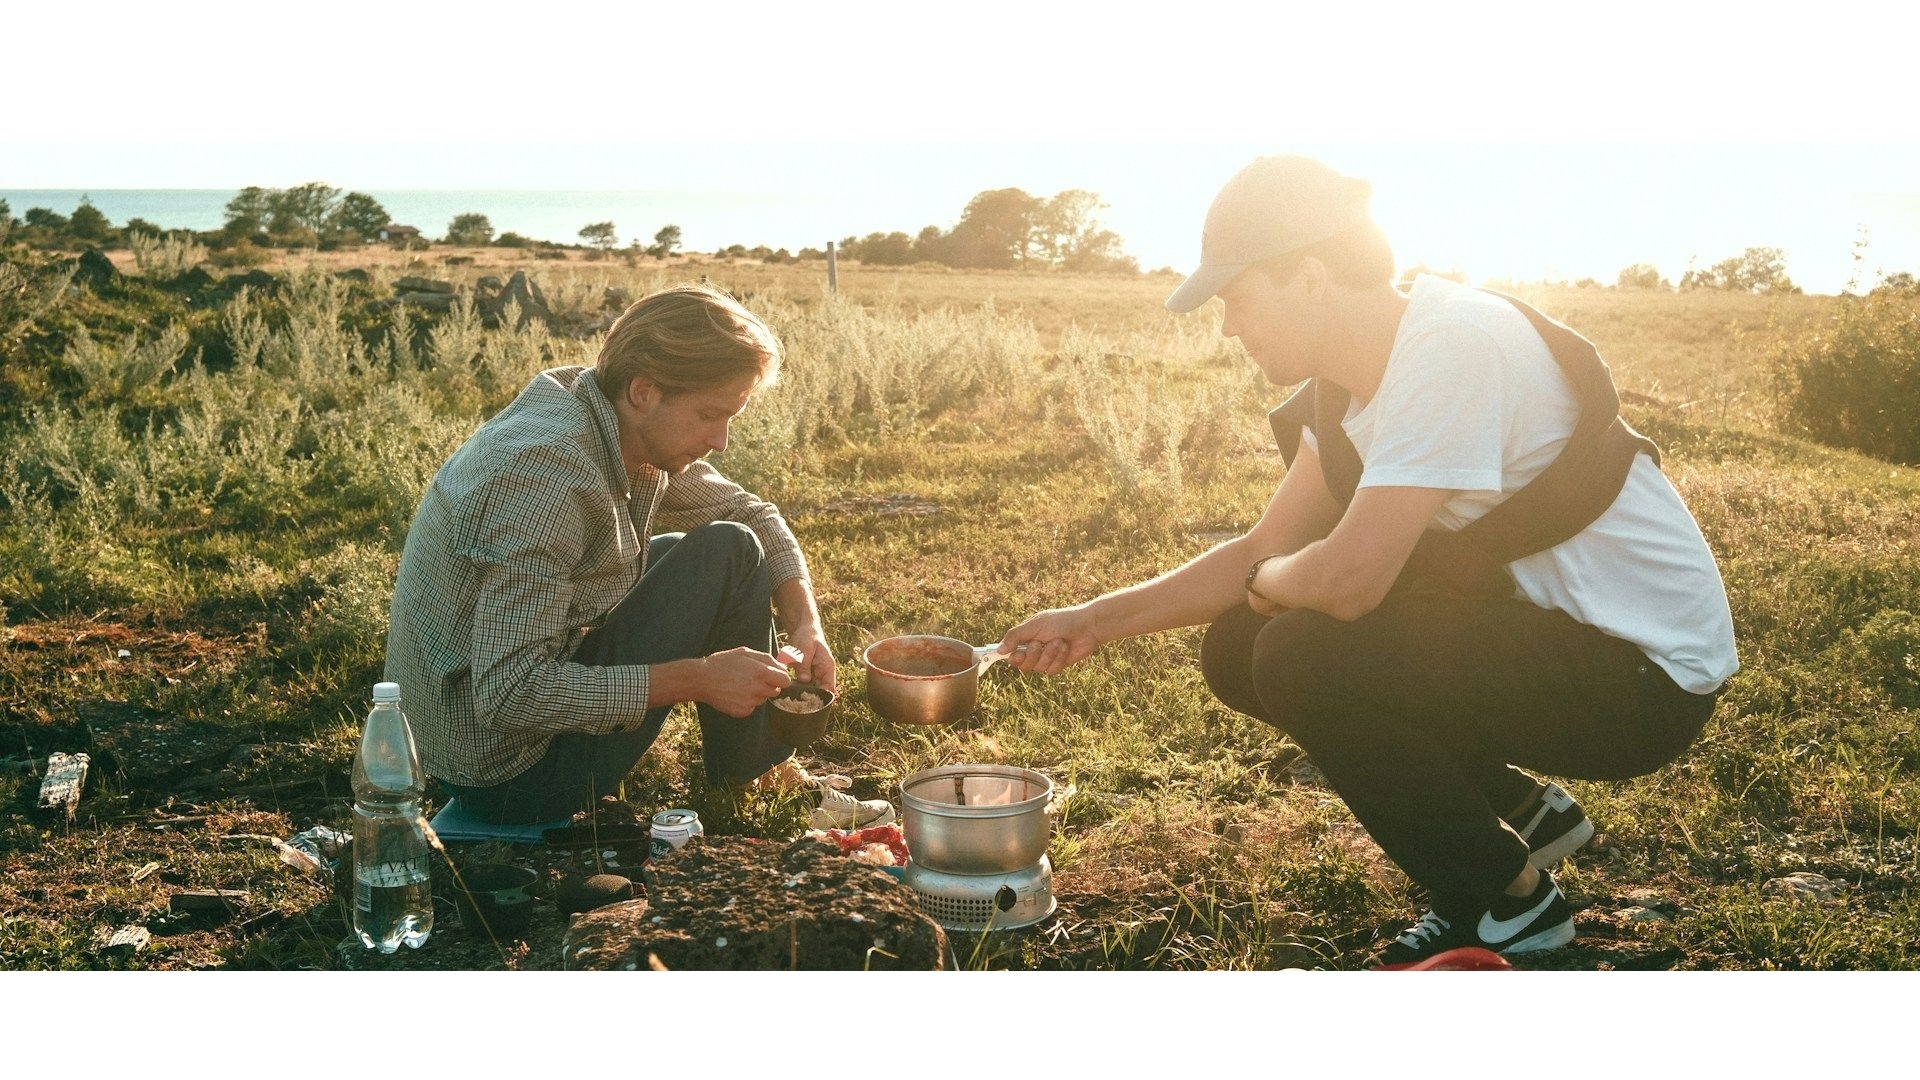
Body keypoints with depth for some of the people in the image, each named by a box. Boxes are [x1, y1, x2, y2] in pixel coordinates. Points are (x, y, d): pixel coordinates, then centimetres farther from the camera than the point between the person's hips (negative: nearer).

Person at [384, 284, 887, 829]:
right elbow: (509, 695, -32)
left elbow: (751, 513, 13)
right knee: (726, 553, -12)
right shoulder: (545, 477, -29)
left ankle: (767, 770, 21)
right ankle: (751, 789, 6)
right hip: (505, 776, -9)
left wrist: (805, 624, -4)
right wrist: (698, 678, -28)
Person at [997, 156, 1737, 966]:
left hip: (1645, 674, -9)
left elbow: (1348, 579, -31)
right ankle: (1518, 809, 15)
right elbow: (1264, 551, 11)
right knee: (1240, 648, 3)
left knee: (1308, 659, -25)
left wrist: (1266, 583, -8)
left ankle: (1508, 904, -2)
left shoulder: (1452, 348, -25)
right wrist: (1092, 622, 6)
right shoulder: (1356, 378, 4)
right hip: (1539, 627, 9)